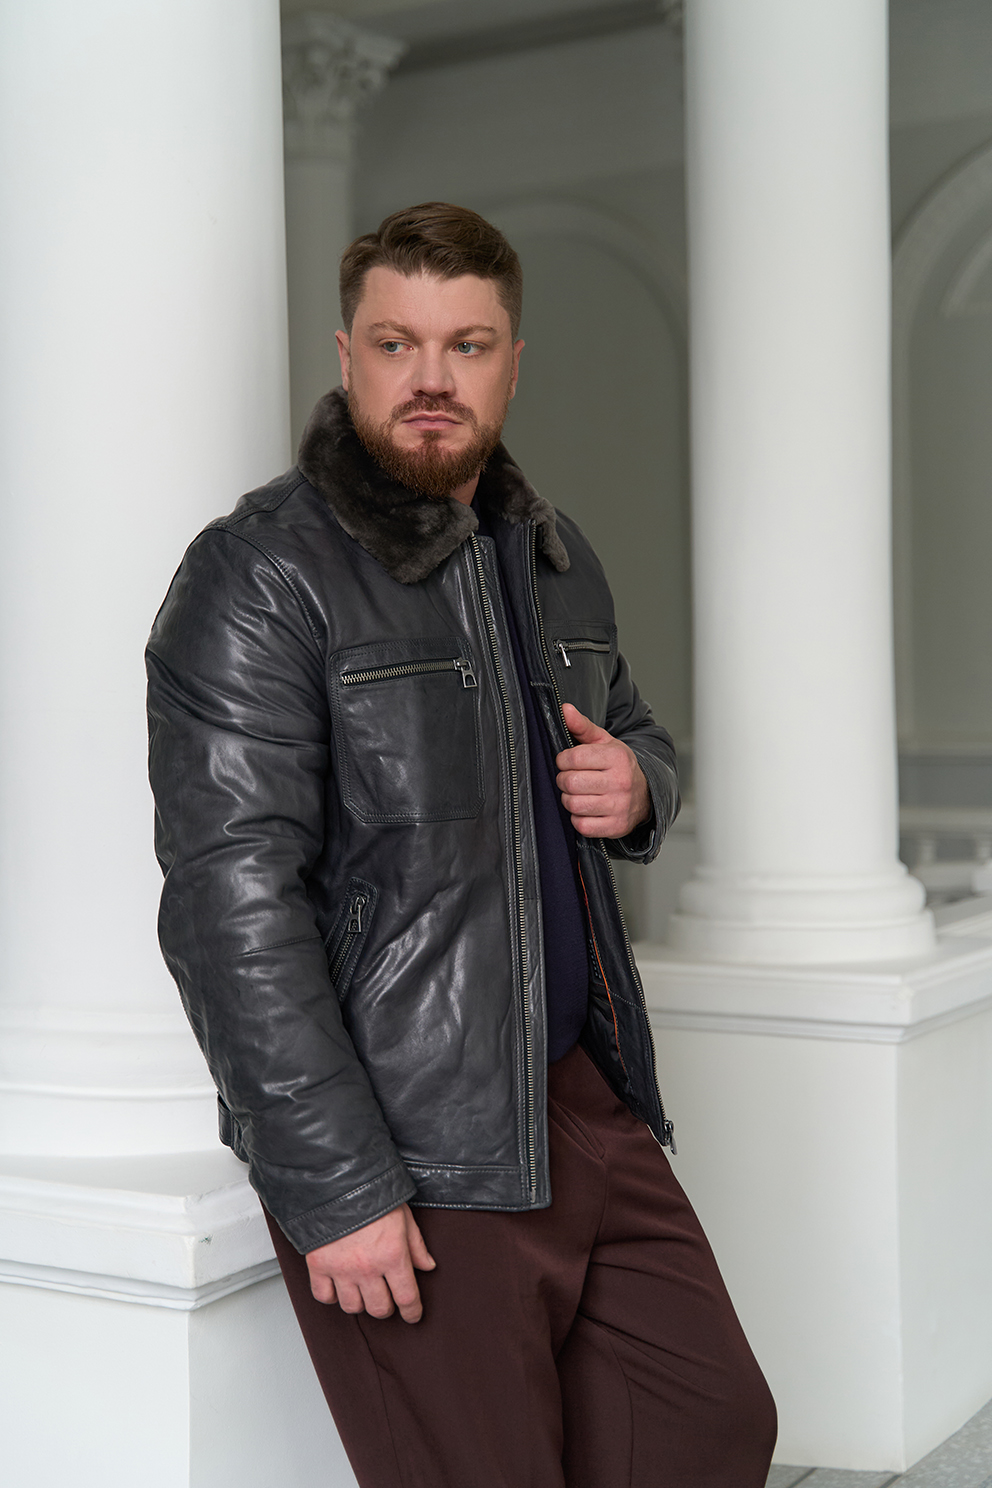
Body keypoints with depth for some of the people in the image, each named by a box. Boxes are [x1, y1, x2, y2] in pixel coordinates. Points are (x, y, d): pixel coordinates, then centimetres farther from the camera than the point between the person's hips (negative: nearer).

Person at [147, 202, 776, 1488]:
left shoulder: (553, 555, 11)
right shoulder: (261, 575, -13)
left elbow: (637, 733, 28)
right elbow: (232, 906, -19)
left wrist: (635, 786, 1)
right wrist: (333, 1185, -21)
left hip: (585, 1093, 8)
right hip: (401, 1150, -7)